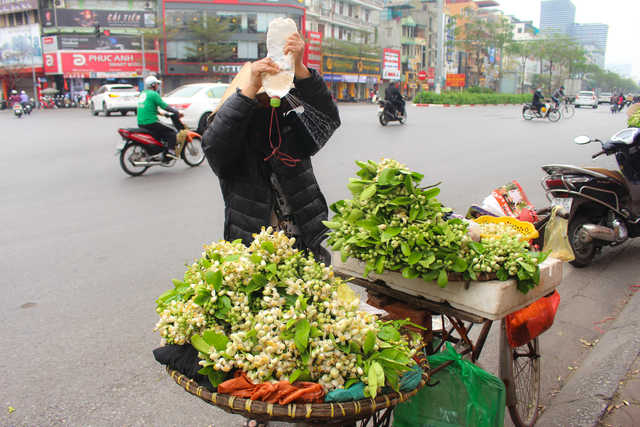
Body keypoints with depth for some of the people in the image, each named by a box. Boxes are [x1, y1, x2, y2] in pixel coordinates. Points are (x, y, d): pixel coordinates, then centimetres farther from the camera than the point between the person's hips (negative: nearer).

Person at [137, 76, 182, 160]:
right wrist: (177, 112, -6)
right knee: (172, 132, -1)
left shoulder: (142, 94, 18)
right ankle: (170, 151, -14)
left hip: (141, 124, 9)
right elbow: (164, 106, -15)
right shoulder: (154, 94, -9)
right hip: (151, 123, -9)